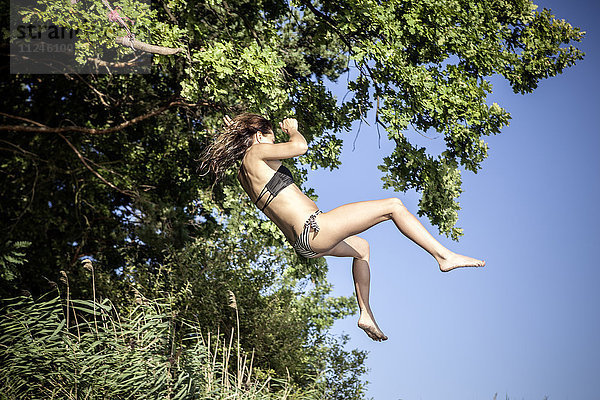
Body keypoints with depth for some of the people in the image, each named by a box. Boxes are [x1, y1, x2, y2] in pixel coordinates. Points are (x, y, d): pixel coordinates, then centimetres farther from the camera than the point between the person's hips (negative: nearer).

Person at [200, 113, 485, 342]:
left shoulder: (243, 174, 18)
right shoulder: (255, 153, -8)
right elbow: (299, 147, -23)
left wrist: (236, 132, 42)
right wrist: (292, 131, -3)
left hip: (302, 244, 10)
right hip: (314, 228, -10)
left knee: (361, 247, 35)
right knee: (393, 205, -3)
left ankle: (366, 314, 31)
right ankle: (444, 256, 2)